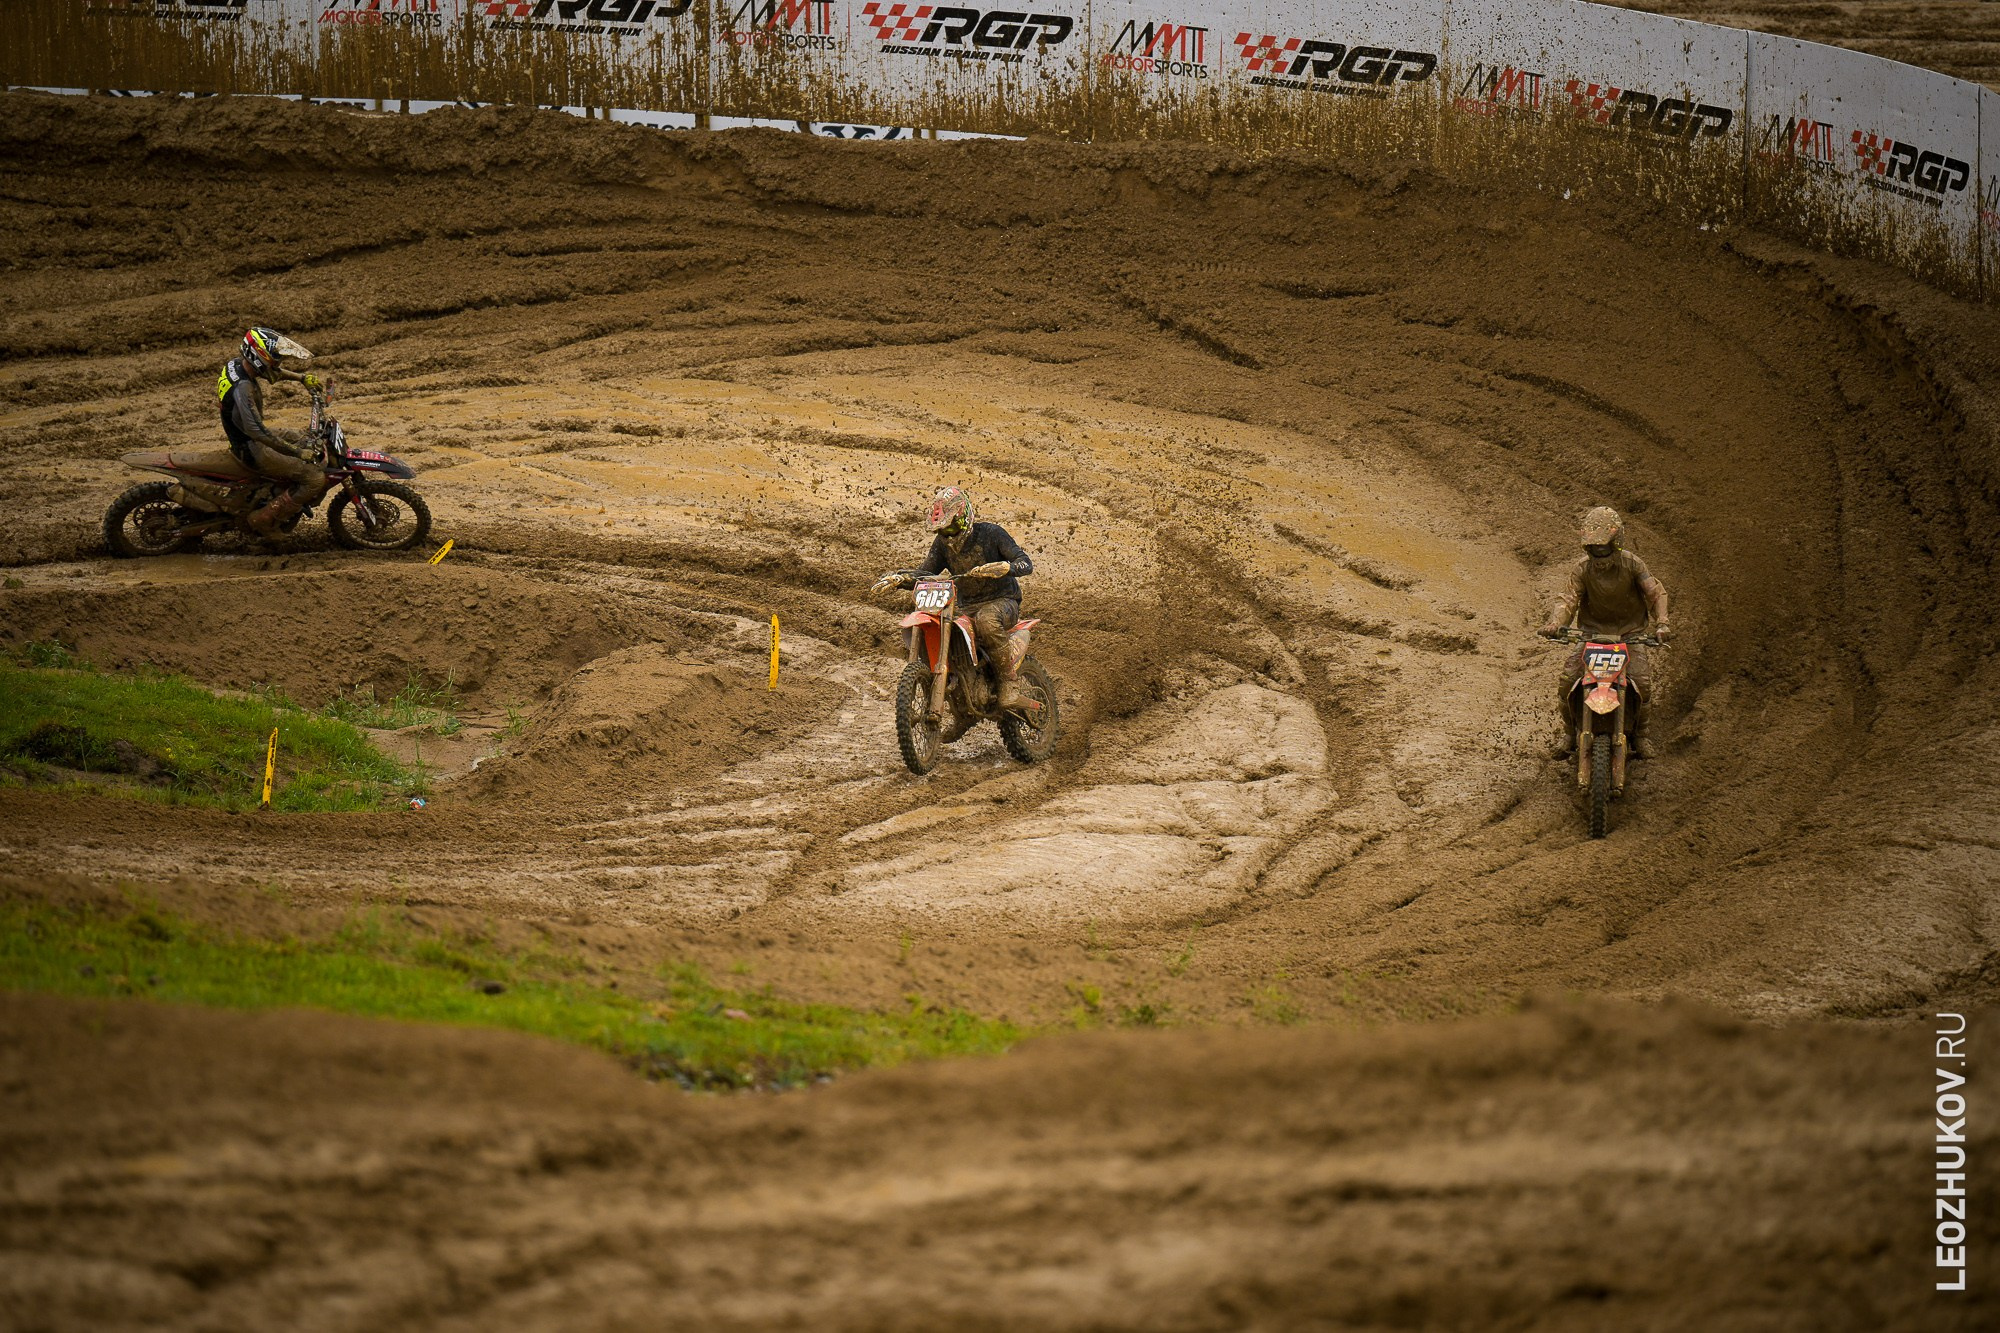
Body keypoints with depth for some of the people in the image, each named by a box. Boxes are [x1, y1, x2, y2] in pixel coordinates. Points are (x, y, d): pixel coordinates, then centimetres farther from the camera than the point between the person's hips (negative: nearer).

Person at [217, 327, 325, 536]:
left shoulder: (237, 365, -1)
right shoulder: (242, 387, -31)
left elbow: (275, 371, 22)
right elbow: (256, 430, -38)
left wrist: (302, 378, 13)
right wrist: (296, 452, -36)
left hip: (249, 439, 10)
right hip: (252, 451, -10)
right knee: (315, 478, -16)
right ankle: (265, 520, -8)